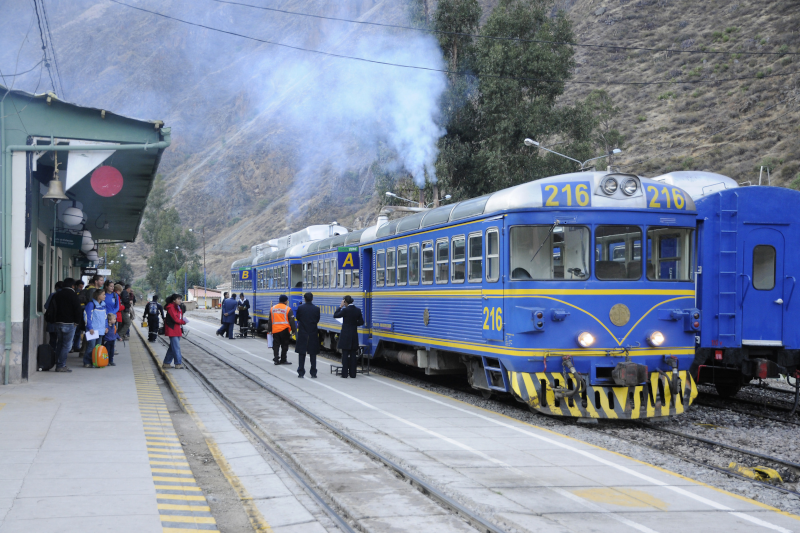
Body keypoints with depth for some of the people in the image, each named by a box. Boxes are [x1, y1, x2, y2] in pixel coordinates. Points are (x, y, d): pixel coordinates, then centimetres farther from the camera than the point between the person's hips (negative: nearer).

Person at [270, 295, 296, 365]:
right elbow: (292, 321, -5)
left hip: (275, 330, 4)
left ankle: (276, 359, -2)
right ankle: (283, 360, 7)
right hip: (284, 330, -4)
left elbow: (270, 321, 12)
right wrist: (293, 330, 1)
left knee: (276, 345, 8)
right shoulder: (288, 309, -5)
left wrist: (270, 330, 18)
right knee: (284, 345, 5)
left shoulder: (273, 308, 9)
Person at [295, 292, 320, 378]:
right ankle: (313, 373, 8)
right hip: (313, 334, 1)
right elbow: (318, 320, 4)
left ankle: (301, 372, 4)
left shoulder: (300, 308, -9)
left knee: (301, 354, 6)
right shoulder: (316, 309, -6)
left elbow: (298, 319, 4)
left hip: (302, 333, -1)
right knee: (313, 354, 8)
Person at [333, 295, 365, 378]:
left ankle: (344, 373, 1)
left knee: (345, 354, 1)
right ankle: (352, 373, 10)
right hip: (354, 335, 5)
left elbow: (335, 315, -5)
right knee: (353, 354, 9)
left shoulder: (345, 310, -15)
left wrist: (340, 307, 0)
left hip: (345, 335, -5)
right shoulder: (358, 310, 1)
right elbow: (361, 322, 6)